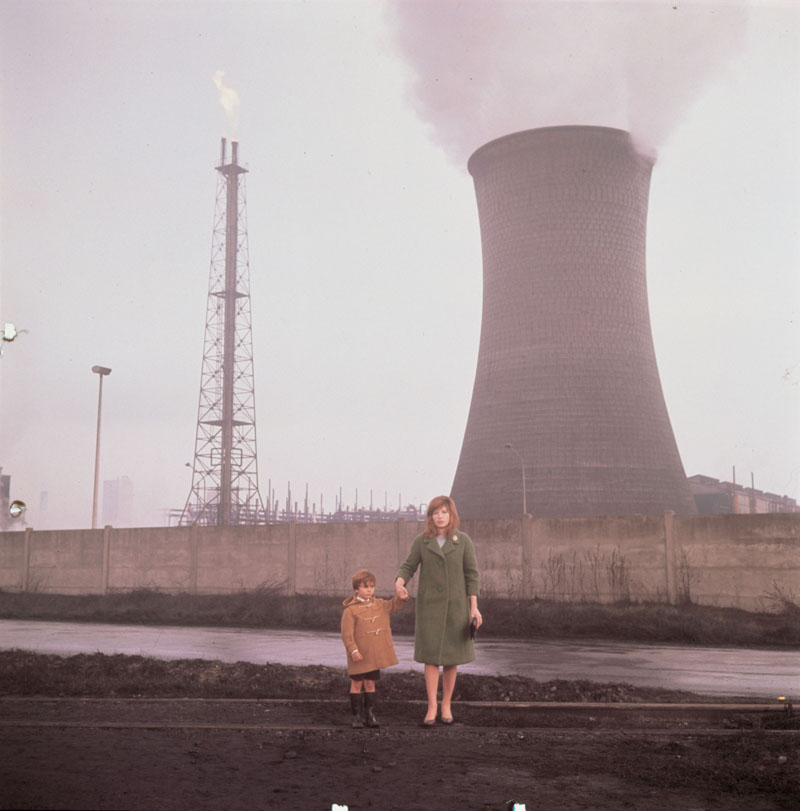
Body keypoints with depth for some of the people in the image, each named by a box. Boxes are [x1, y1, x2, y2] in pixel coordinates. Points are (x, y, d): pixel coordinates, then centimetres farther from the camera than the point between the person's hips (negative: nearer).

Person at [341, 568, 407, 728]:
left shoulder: (379, 605, 7)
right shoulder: (350, 610, -13)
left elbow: (393, 605, 4)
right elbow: (347, 633, -15)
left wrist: (401, 597, -17)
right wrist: (353, 650, -22)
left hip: (374, 654, 5)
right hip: (358, 655, -5)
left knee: (370, 683, 13)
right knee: (356, 684, 3)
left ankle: (370, 714, 20)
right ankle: (357, 716, 10)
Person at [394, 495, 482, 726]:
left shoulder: (463, 540, -4)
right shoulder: (421, 541, -2)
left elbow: (471, 574, -2)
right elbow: (408, 567, 0)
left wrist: (474, 607, -6)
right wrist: (399, 583, -23)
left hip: (455, 605, 0)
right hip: (429, 605, 0)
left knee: (451, 657, 7)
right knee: (430, 655, -4)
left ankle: (446, 705, 20)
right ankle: (431, 708, 1)